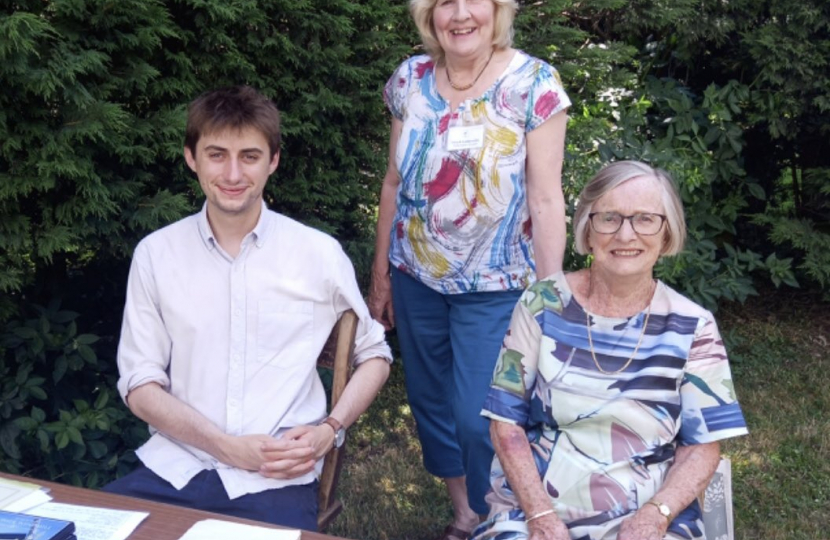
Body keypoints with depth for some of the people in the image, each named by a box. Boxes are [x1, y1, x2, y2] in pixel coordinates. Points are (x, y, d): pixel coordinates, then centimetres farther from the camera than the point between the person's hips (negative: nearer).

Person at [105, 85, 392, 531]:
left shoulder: (319, 253, 0)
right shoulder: (155, 253, 3)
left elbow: (374, 355, 11)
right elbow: (140, 384, 3)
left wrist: (329, 429, -7)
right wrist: (228, 447, -11)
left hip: (278, 476, -1)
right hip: (175, 467, 1)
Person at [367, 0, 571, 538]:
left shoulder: (534, 83, -12)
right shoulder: (410, 79, 1)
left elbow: (546, 199, -12)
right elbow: (395, 182, 7)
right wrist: (380, 271, 10)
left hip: (494, 286, -4)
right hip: (416, 277, 5)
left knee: (479, 418, -4)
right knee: (430, 402, 14)